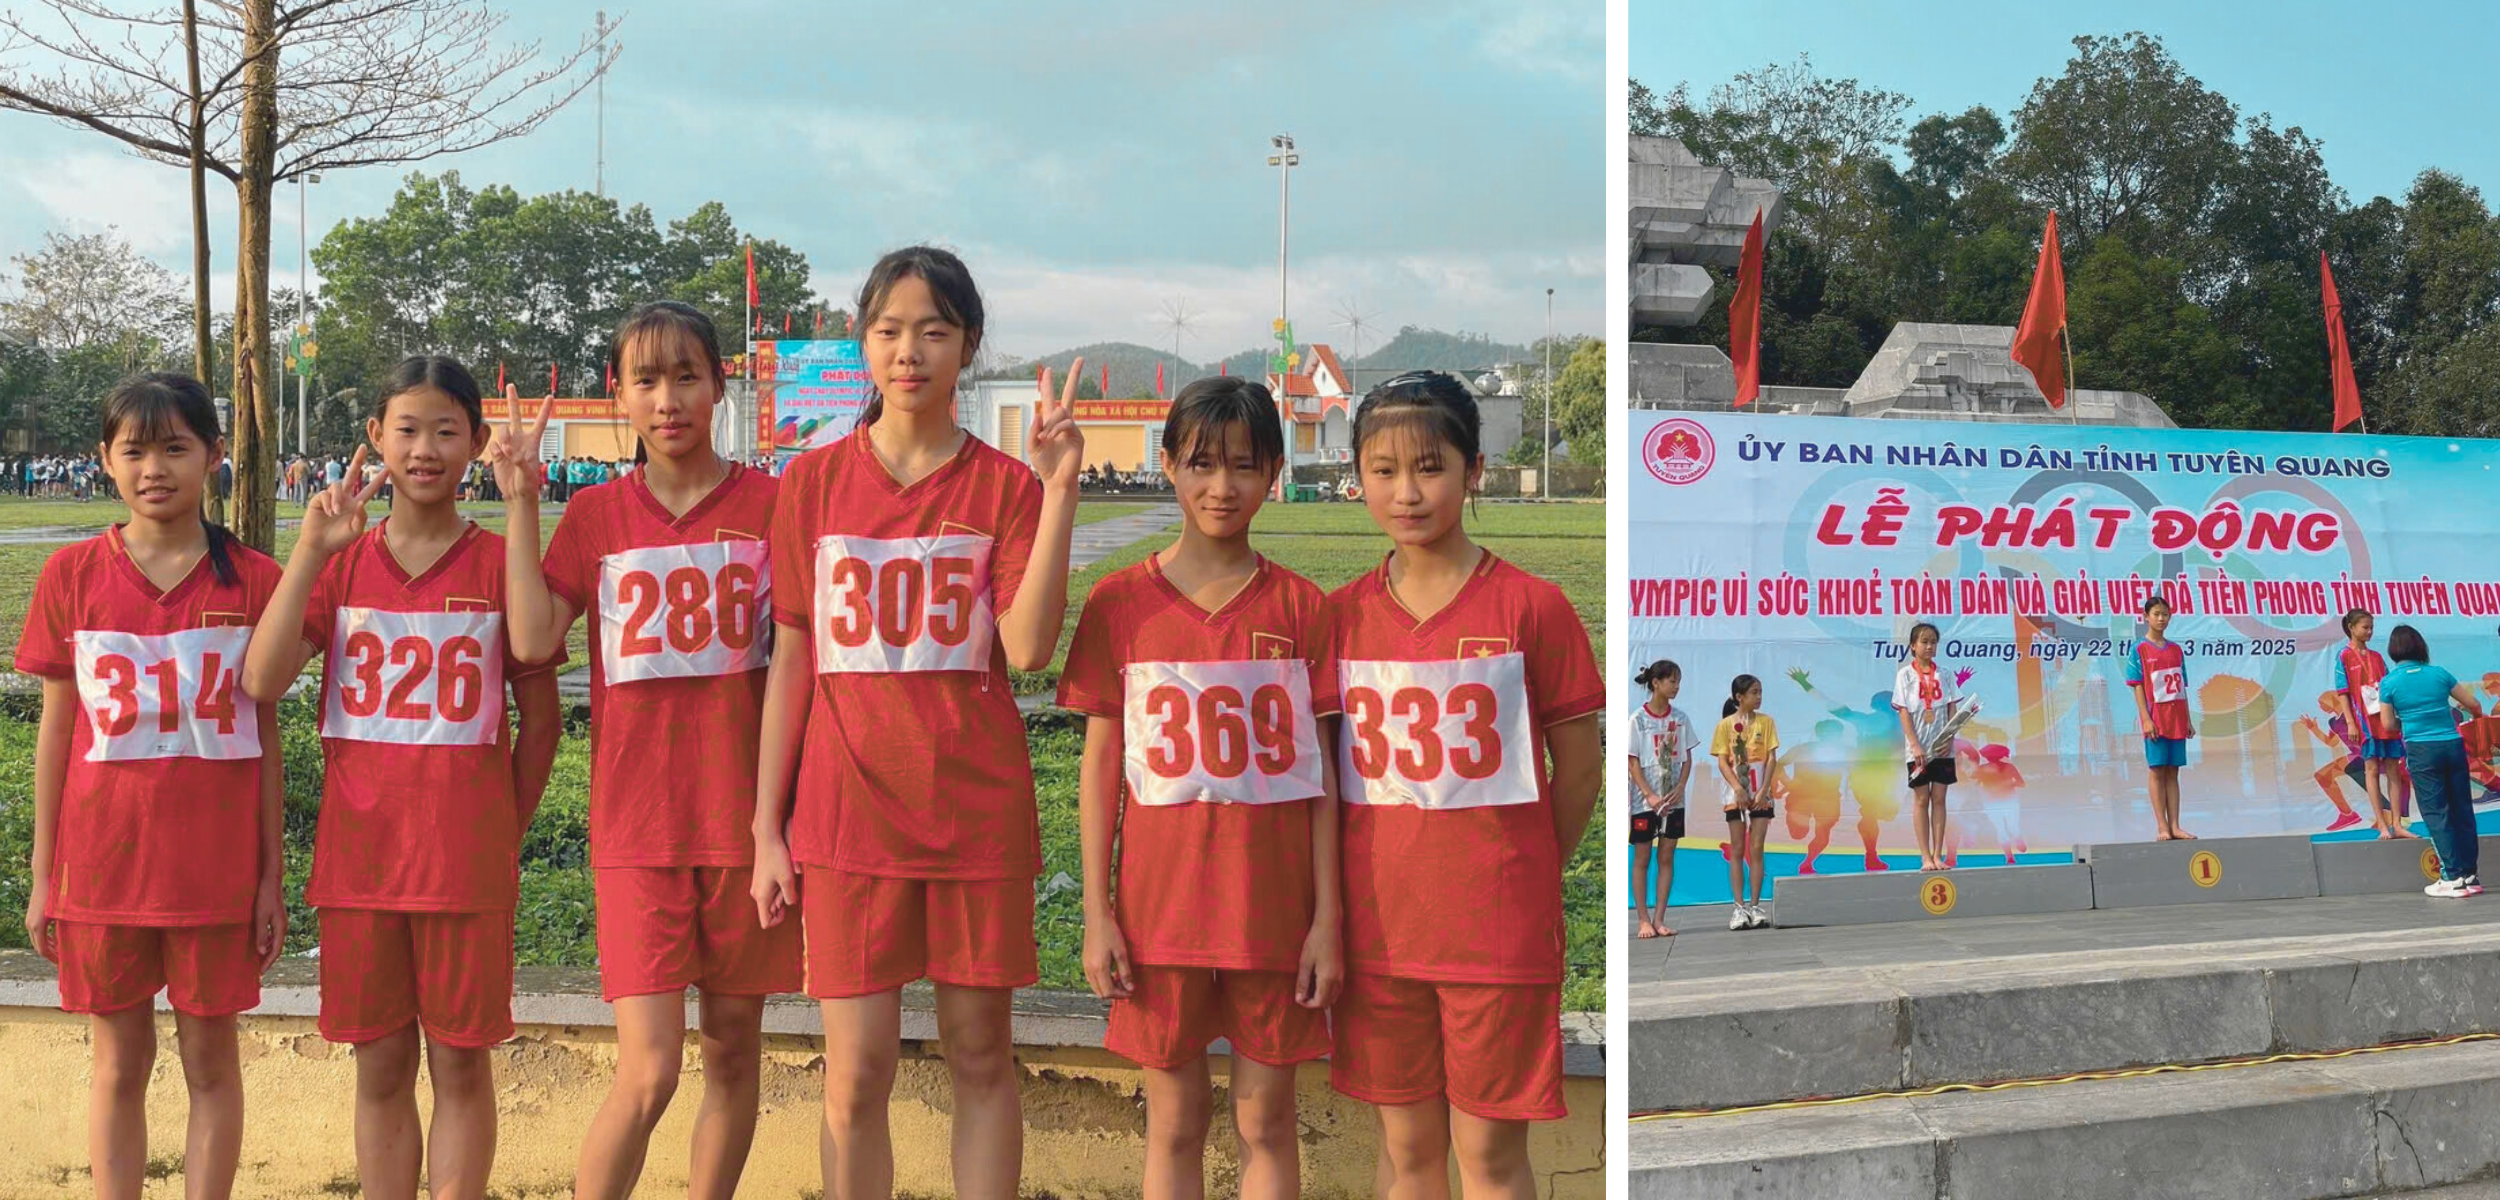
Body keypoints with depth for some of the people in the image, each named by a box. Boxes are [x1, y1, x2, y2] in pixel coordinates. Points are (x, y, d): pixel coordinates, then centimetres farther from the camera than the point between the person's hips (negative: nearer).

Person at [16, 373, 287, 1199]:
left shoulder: (252, 580, -2)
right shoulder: (72, 575, 0)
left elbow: (265, 737, 2)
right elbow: (56, 729, 5)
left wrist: (272, 877, 1)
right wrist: (42, 876, 4)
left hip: (216, 868, -1)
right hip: (103, 861, 1)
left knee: (211, 1058, 7)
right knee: (119, 1062, 10)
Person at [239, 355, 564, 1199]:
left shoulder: (500, 565, -1)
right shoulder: (340, 560, 5)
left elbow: (540, 717, 4)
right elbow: (262, 682, -9)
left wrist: (506, 834, 2)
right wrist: (311, 550, -13)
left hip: (466, 858, -2)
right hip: (359, 846, 2)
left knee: (461, 1063, 4)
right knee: (380, 1065, 9)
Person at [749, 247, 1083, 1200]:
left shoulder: (1004, 485, 1)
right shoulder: (815, 480, 4)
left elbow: (1027, 646, -13)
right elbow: (790, 662, 5)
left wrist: (1059, 490, -18)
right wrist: (767, 829, 2)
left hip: (976, 811, 0)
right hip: (847, 811, 0)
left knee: (980, 1055, 7)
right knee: (856, 1077, 1)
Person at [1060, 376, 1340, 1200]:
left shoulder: (1299, 607, 2)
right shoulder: (1121, 603, 1)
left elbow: (1319, 770, 2)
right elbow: (1100, 766, 3)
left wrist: (1327, 916, -3)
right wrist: (1097, 913, -2)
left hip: (1273, 903, 0)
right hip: (1161, 897, 0)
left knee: (1266, 1118, 6)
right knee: (1174, 1117, 8)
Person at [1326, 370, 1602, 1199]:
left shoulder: (1530, 607, -7)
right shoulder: (1342, 616, 3)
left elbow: (1579, 770, -1)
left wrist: (1520, 881, 3)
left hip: (1497, 933, -3)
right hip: (1379, 925, 3)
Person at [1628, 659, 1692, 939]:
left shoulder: (1680, 718, 4)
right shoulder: (1638, 719, -7)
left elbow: (1687, 759, 7)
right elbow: (1633, 762, -7)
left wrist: (1679, 789, -8)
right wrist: (1650, 795, -16)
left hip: (1673, 799, 4)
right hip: (1644, 800, -4)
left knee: (1667, 857, 4)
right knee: (1641, 858, 1)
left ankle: (1659, 918, 9)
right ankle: (1644, 920, 5)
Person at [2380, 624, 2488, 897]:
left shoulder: (2389, 682, -3)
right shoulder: (2439, 674, 4)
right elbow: (2474, 704, 10)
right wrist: (2475, 714, 34)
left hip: (2421, 751, -3)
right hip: (2453, 745, 3)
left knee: (2436, 813, 0)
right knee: (2462, 810, 9)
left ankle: (2453, 878, -5)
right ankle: (2471, 874, 12)